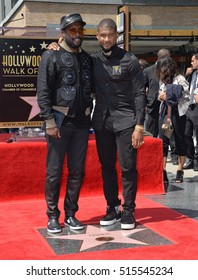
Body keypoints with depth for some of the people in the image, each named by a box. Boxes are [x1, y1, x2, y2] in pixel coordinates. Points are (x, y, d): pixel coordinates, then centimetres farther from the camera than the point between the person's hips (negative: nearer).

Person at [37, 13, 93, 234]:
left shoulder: (86, 58, 14)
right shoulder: (51, 56, -2)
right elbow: (43, 91, -8)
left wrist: (89, 114, 5)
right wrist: (49, 120, -15)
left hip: (82, 122, 5)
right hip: (60, 120, -5)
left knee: (77, 171, 8)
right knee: (54, 171, 0)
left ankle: (71, 214, 18)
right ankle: (53, 216, 11)